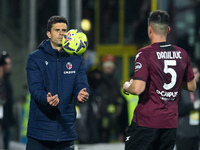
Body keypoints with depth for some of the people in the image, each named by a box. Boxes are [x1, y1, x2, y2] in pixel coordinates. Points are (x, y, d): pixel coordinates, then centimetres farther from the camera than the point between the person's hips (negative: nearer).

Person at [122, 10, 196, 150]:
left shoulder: (145, 54, -12)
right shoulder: (182, 54, 6)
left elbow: (138, 88, -19)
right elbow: (191, 86, 16)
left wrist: (127, 86, 2)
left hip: (146, 122, -5)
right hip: (171, 123, 5)